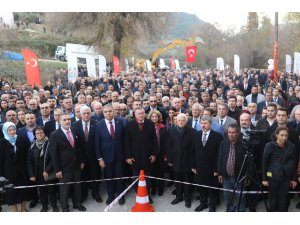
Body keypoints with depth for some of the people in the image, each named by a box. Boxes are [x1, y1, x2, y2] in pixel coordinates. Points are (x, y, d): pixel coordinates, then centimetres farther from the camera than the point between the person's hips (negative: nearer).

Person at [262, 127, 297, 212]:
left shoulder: (291, 146, -3)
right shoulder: (270, 146, -11)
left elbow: (293, 163, 5)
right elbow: (264, 162, -5)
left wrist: (294, 178, 6)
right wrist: (264, 178, -5)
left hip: (286, 177, 2)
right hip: (273, 177, -2)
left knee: (284, 199, 7)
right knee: (273, 198, 8)